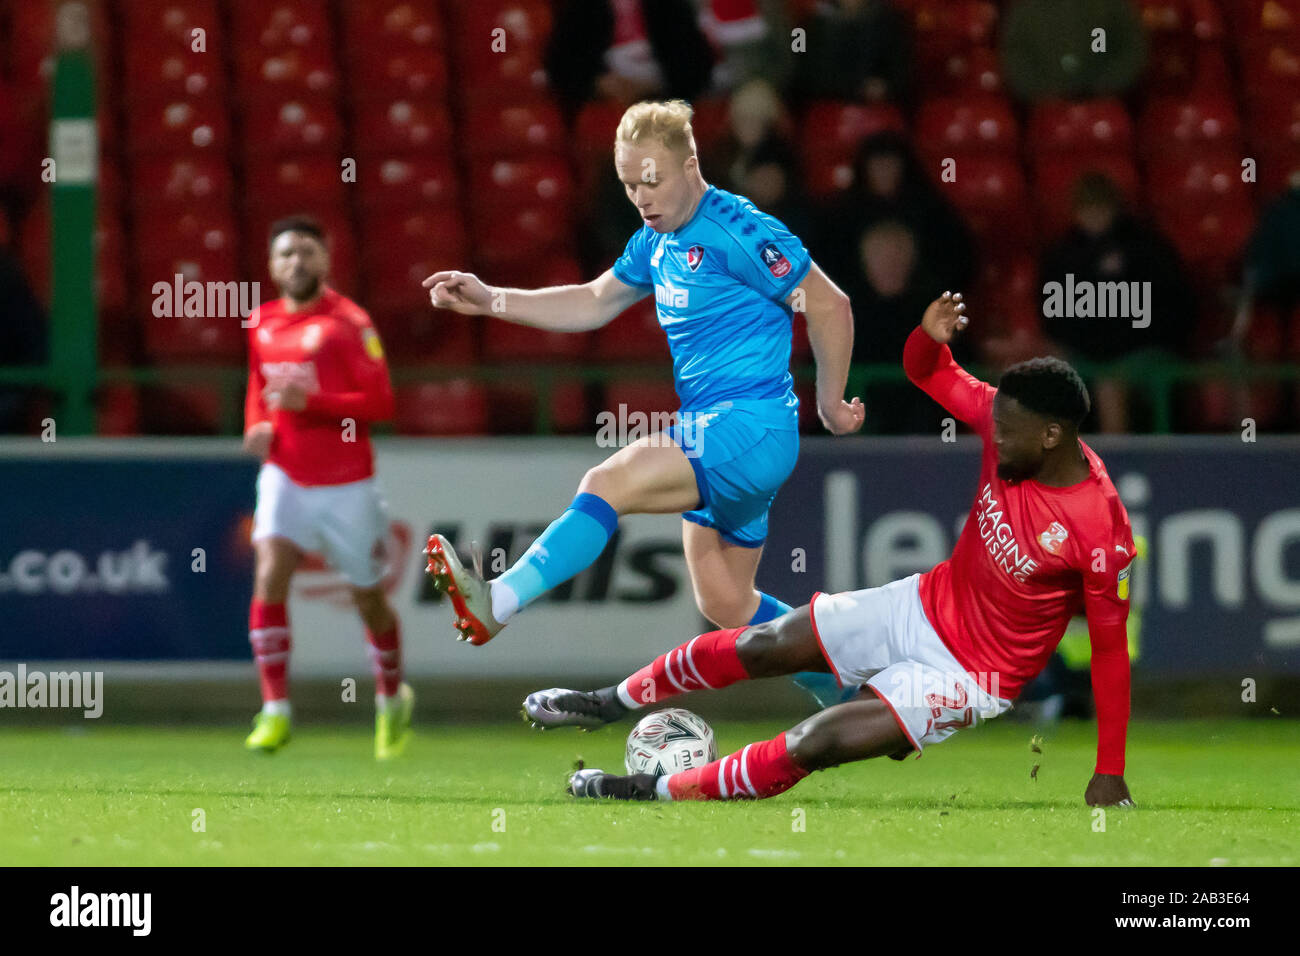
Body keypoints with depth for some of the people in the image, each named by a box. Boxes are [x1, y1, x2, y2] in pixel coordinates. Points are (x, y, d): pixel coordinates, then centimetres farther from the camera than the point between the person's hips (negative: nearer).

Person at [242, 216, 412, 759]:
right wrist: (258, 425, 2)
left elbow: (380, 401, -15)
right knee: (269, 576, -19)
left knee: (367, 598, 10)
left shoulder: (348, 321, -10)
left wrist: (309, 402, -26)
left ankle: (392, 700, 36)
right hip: (286, 475, 3)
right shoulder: (262, 323, 7)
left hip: (346, 484, -3)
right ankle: (275, 711, -18)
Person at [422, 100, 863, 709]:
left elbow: (830, 306, -8)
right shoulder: (657, 240, 14)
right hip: (709, 432, 10)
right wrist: (490, 301, 15)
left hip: (753, 428, -10)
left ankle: (497, 601, -38)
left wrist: (830, 403, 0)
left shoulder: (737, 232, -13)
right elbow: (594, 303, 25)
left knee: (609, 484, -26)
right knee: (726, 607, 13)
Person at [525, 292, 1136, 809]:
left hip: (972, 676, -7)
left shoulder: (1101, 530, -29)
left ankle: (658, 793, -2)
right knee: (764, 646, 7)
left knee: (813, 744, -19)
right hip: (928, 602, 7)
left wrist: (1109, 776, -19)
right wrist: (929, 337, -22)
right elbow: (926, 373, 4)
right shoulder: (1006, 418, -11)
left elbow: (1111, 646, -21)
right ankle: (614, 702, 29)